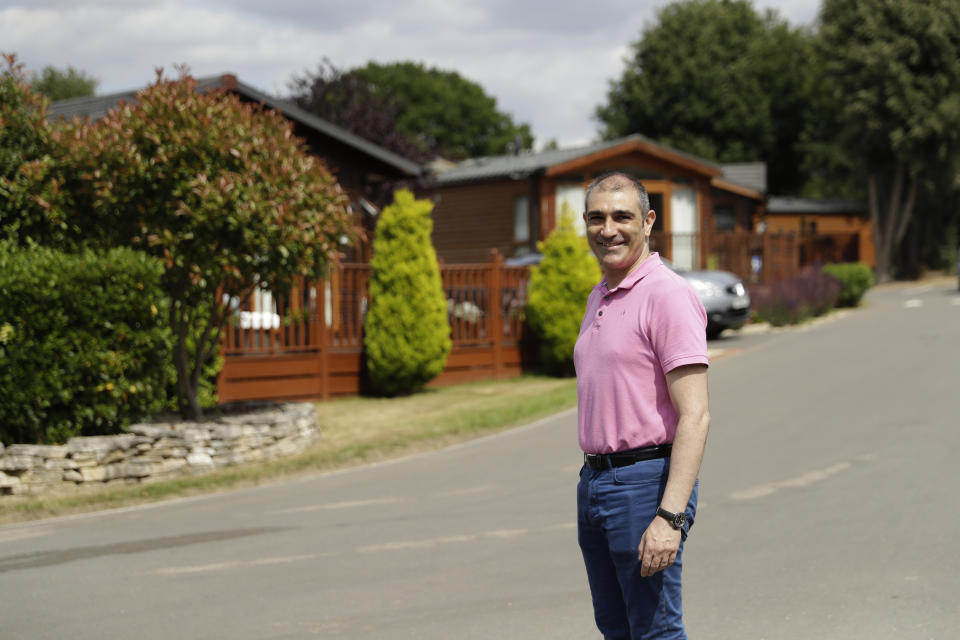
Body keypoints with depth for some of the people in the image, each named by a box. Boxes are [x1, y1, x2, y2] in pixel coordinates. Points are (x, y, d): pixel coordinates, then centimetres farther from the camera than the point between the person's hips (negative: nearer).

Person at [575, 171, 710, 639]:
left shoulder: (667, 294, -14)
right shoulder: (600, 297, 15)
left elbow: (694, 416, -20)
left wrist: (670, 517, -26)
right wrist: (594, 482, 19)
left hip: (646, 480, -9)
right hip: (594, 480, 9)